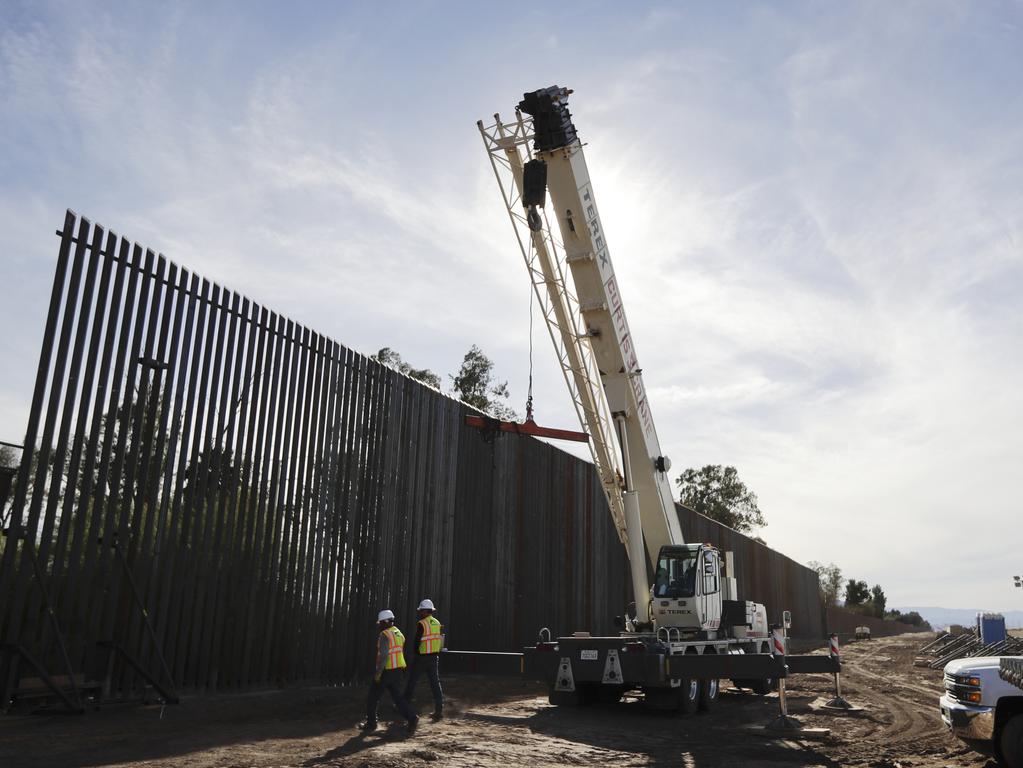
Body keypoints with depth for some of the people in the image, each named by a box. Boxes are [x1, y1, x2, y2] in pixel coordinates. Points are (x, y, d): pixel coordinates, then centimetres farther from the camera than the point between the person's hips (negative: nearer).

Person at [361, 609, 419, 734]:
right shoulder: (398, 633, 13)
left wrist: (378, 672, -20)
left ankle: (371, 723, 19)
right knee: (397, 697, 8)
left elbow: (384, 655, -24)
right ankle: (412, 718, -8)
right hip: (397, 671, 8)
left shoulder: (385, 635, -16)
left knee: (373, 697, 10)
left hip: (386, 671, -8)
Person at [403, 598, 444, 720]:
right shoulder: (437, 623, 7)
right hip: (434, 657, 6)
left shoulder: (422, 624, -14)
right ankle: (439, 710, 1)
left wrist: (415, 653, 2)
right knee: (435, 683, 5)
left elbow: (417, 641, -14)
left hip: (422, 657, -6)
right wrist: (437, 655, 16)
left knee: (412, 681, 10)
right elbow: (439, 640, 11)